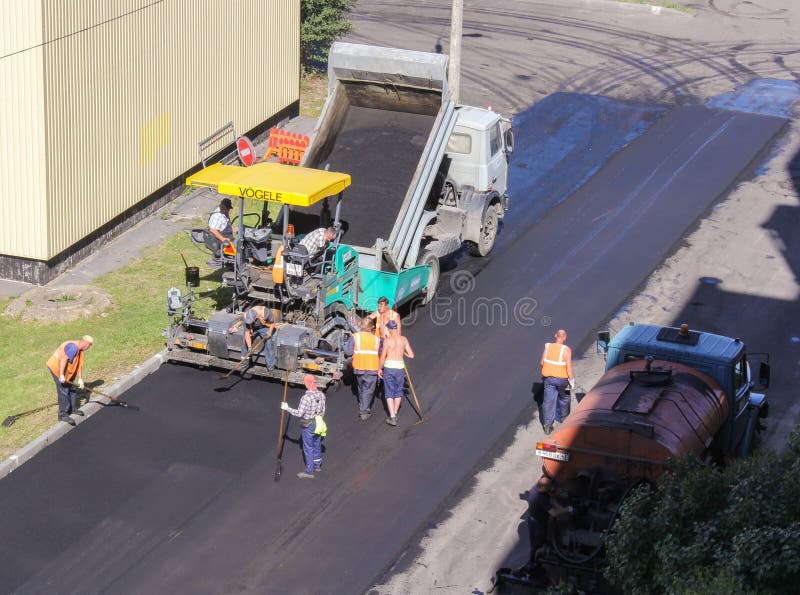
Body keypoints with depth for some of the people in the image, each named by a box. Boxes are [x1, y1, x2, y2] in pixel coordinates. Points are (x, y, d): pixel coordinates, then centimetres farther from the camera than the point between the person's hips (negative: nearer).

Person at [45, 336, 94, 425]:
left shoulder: (79, 350, 9)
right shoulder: (73, 347, -24)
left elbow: (79, 365, 12)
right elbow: (64, 359, -32)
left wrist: (80, 379, 8)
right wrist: (61, 375, -33)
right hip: (56, 367, -10)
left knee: (72, 388, 18)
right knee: (64, 391, -11)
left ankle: (73, 409, 32)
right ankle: (63, 414, -7)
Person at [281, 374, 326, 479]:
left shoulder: (306, 397, -27)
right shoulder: (321, 395, -5)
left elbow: (299, 413, -24)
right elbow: (322, 411, 5)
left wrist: (287, 408, -13)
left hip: (308, 425, -7)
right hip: (319, 423, 7)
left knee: (308, 448, 5)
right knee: (317, 445, 23)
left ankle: (309, 471, 13)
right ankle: (317, 465, 41)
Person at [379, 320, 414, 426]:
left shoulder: (387, 341, -10)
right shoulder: (404, 339, -1)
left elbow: (383, 357, -9)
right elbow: (411, 355, 1)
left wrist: (380, 369, 6)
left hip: (389, 367, -3)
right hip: (400, 367, 3)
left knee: (389, 393, 4)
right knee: (398, 391, 20)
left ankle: (392, 417, -3)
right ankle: (395, 414, 29)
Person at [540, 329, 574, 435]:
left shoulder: (547, 347, -2)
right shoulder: (566, 350, -14)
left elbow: (542, 363, 4)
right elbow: (569, 366, -16)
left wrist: (543, 376, 18)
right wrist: (571, 380, -7)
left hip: (548, 378, 2)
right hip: (561, 379, -2)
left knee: (548, 401, 2)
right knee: (564, 398, 22)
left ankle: (547, 425, -3)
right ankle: (564, 417, 40)